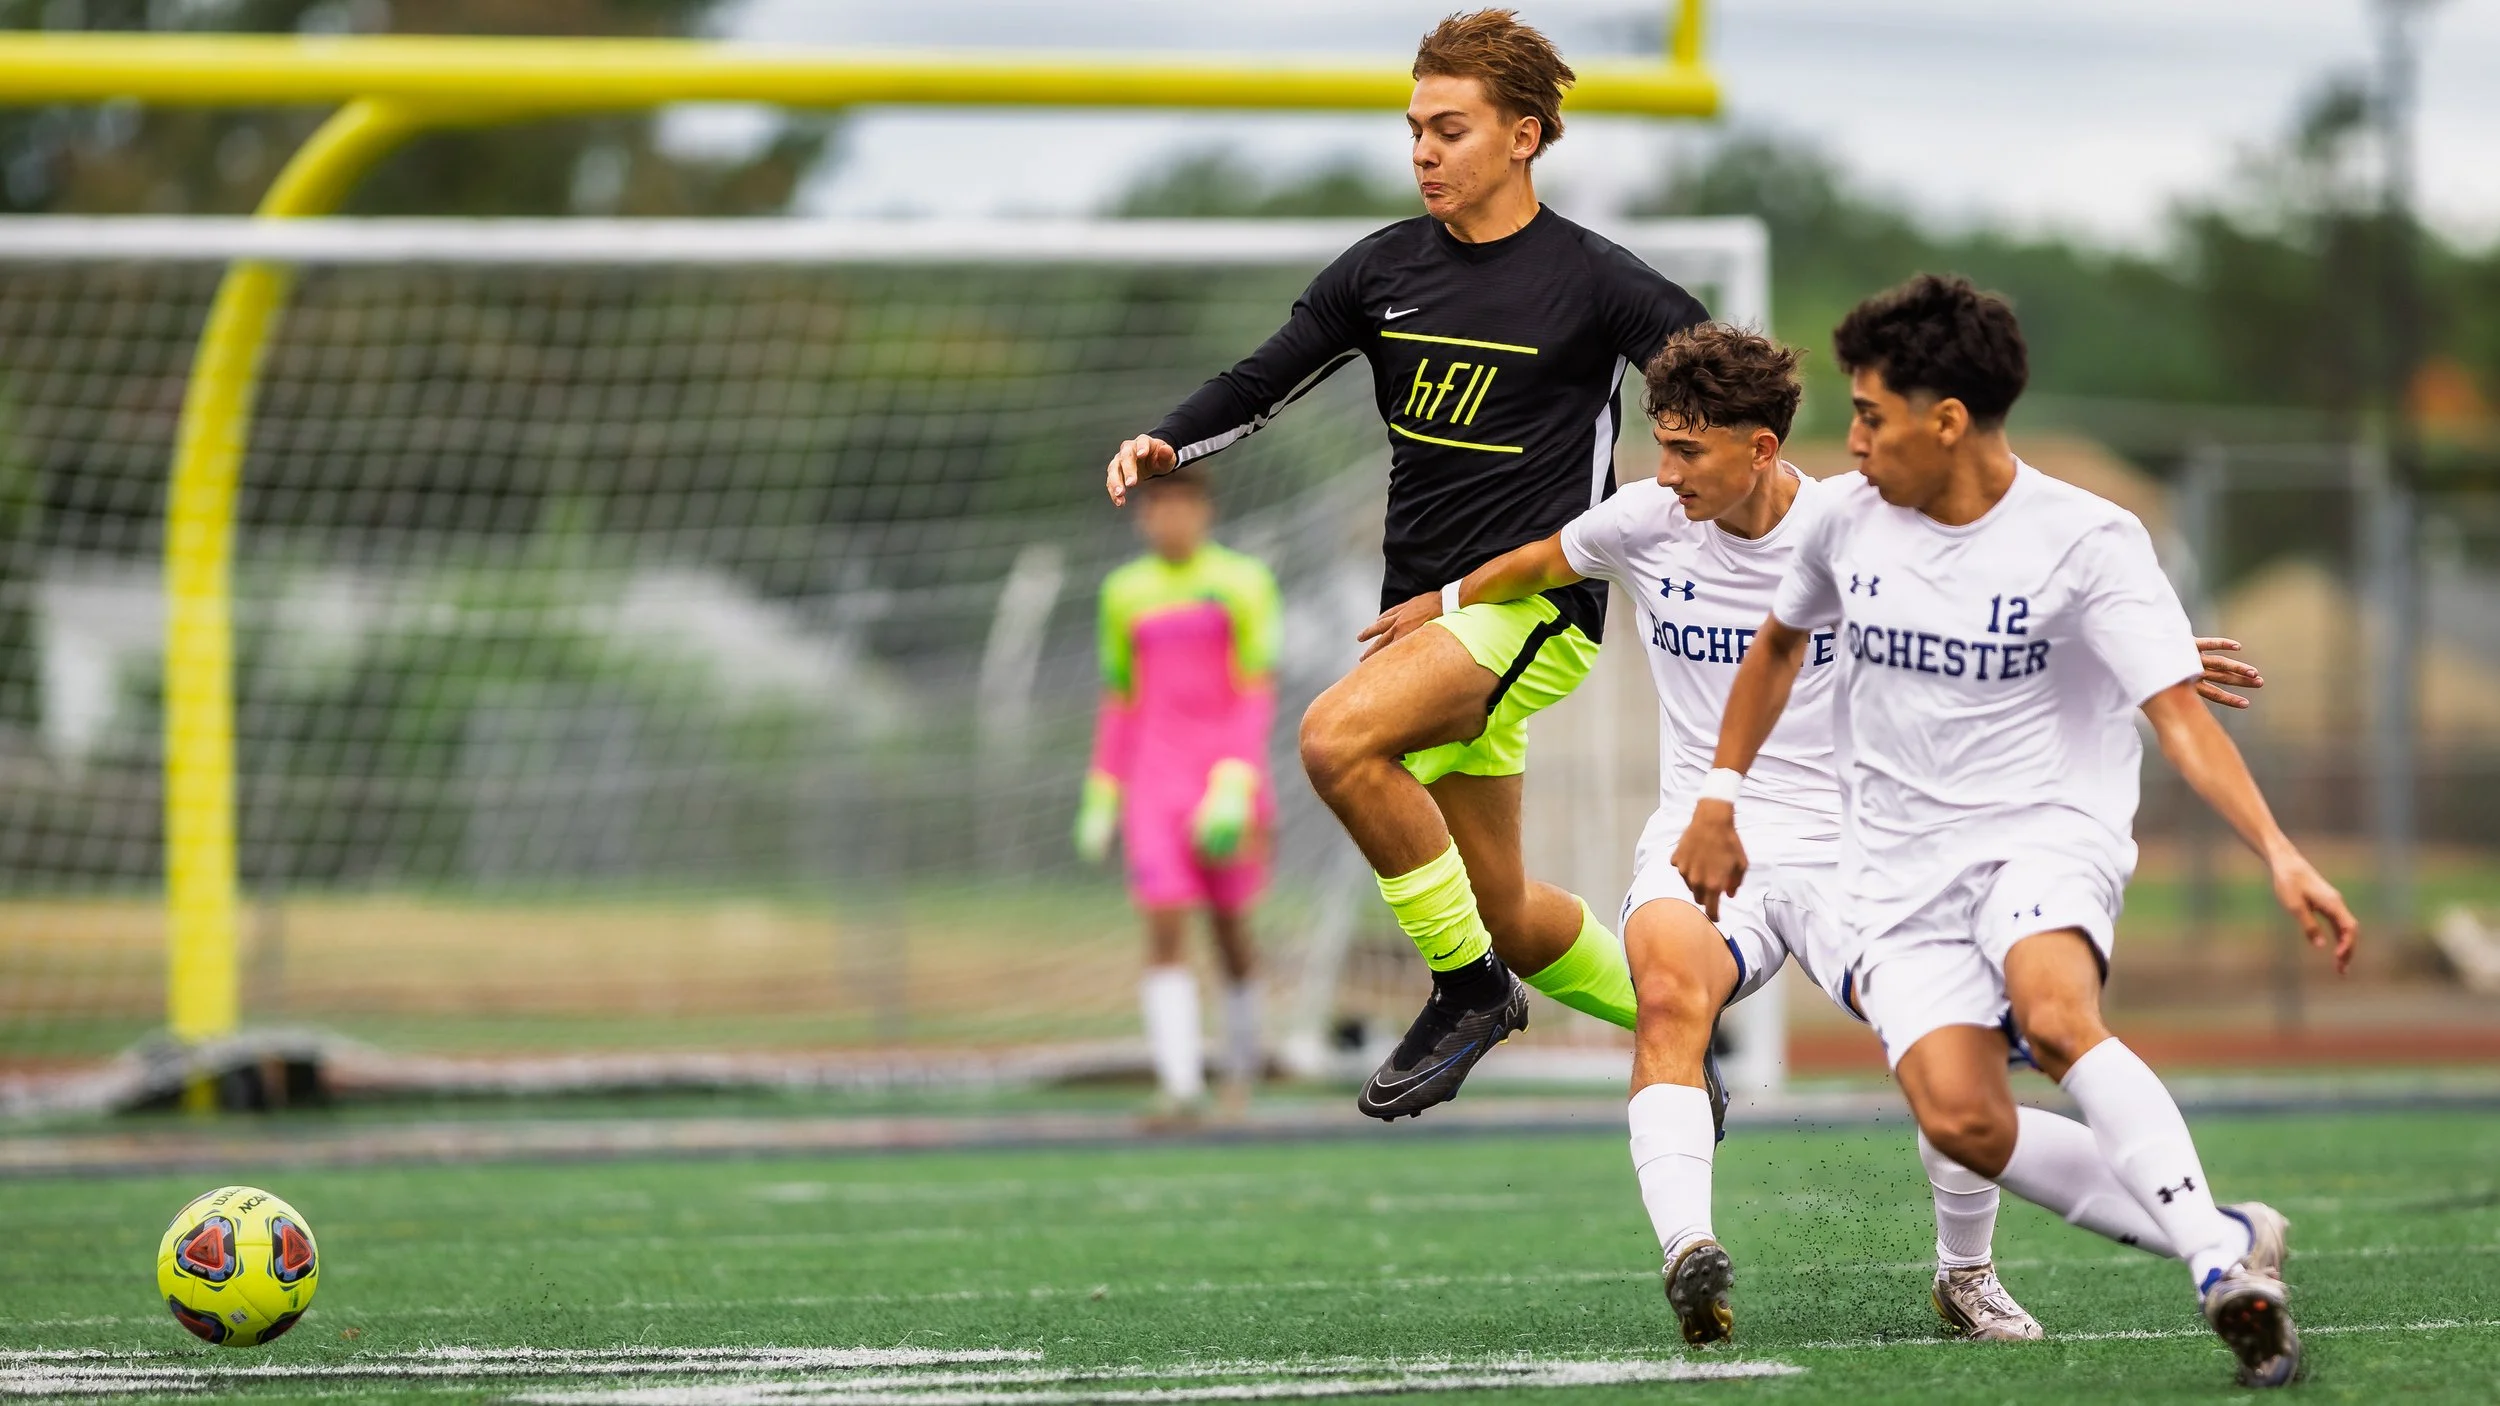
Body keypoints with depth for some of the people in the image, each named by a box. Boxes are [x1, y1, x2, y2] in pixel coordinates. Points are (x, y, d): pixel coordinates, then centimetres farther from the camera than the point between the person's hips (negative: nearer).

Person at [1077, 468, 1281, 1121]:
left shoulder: (1244, 583, -1)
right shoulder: (1125, 593, 10)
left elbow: (1258, 693, -6)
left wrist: (1236, 784, -17)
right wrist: (1101, 796, 11)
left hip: (1228, 773, -2)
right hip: (1155, 780, 2)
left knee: (1229, 925, 7)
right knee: (1165, 927, -12)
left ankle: (1242, 1061, 30)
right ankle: (1178, 1083, -20)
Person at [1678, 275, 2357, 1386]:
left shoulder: (2086, 541, -11)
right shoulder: (1848, 521, 4)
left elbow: (2180, 717, -17)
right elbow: (1780, 641, 26)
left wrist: (2279, 856, -30)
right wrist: (1721, 797, 23)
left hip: (2046, 835, -4)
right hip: (1900, 866, 4)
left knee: (2055, 1015, -37)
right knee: (1961, 1121, -21)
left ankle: (2222, 1264, -35)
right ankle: (2227, 1245, -11)